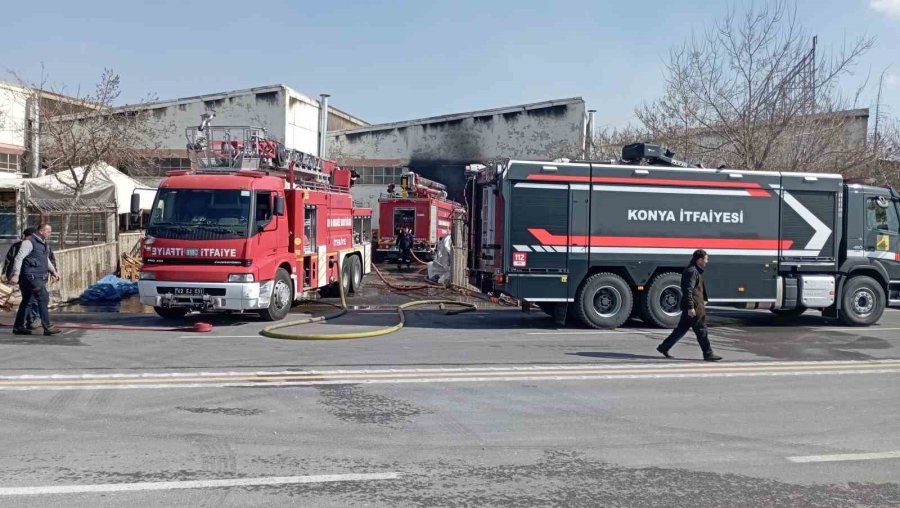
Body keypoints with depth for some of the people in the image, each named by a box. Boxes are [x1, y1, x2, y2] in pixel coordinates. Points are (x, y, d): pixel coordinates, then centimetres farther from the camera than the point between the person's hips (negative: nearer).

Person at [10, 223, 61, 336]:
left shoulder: (45, 244, 17)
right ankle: (47, 327, -13)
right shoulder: (29, 242, -11)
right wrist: (16, 274, -22)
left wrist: (53, 271, 27)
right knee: (43, 298, -13)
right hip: (31, 276, -9)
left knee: (26, 301, 14)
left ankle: (18, 327, 21)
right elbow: (19, 258, -16)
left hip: (40, 277, 9)